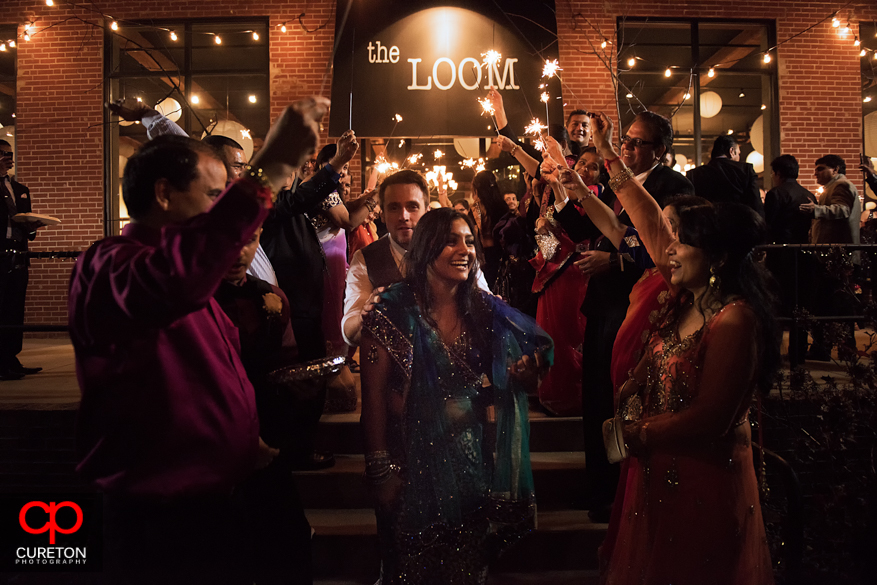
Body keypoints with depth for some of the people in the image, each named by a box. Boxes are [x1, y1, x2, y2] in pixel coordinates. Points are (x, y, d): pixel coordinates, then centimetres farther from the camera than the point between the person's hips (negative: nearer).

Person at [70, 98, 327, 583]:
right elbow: (175, 279, -45)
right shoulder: (106, 265, -19)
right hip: (159, 522, -9)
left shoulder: (189, 275, 14)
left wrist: (249, 443, 12)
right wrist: (270, 169, -46)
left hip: (215, 502, 9)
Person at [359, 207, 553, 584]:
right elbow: (374, 394, -13)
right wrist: (381, 470, -15)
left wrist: (526, 372, -14)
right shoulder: (394, 312, -12)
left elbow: (519, 380, 9)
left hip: (476, 464, 3)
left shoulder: (486, 311, 0)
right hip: (417, 464, -3)